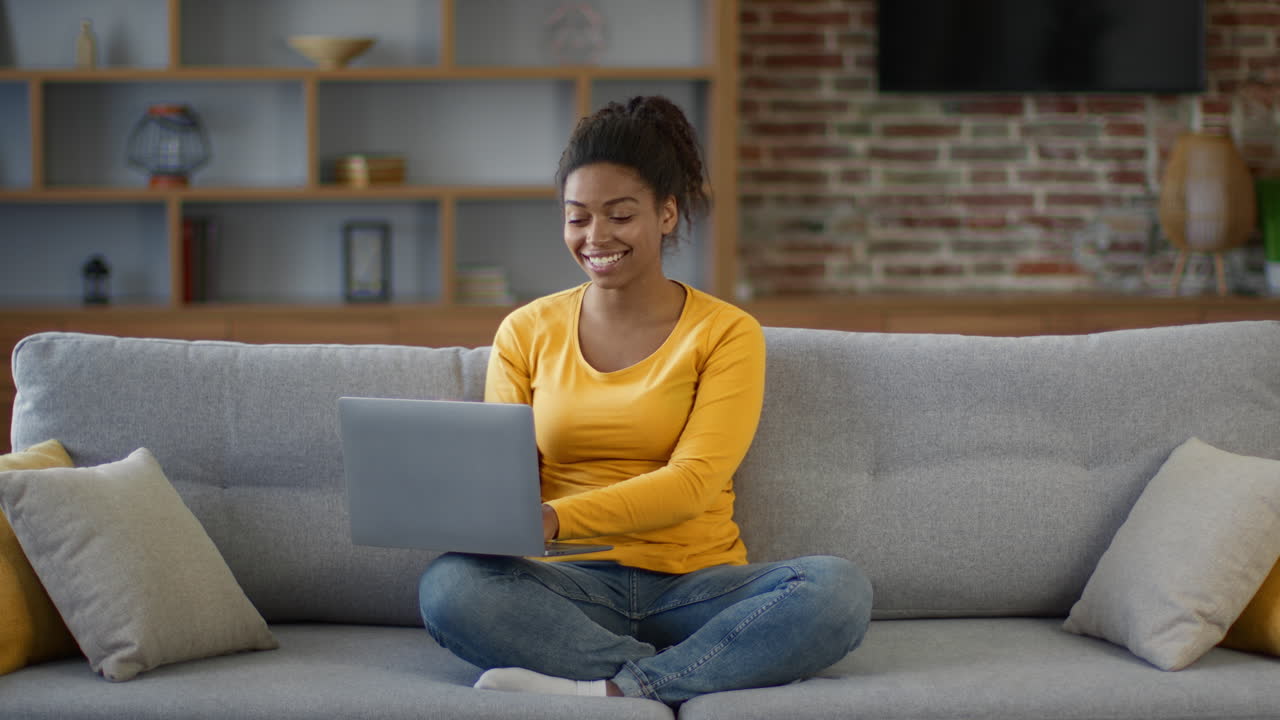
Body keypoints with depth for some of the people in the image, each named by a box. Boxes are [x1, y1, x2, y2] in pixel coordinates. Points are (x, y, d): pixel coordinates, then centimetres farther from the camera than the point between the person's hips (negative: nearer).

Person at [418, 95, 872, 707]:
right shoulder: (526, 333, 11)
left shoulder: (726, 333, 3)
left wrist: (554, 519, -25)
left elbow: (692, 483, -10)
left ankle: (606, 689, -32)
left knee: (838, 589, -31)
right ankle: (694, 673, -30)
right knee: (448, 586, -31)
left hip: (697, 584, -1)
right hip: (577, 585, 1)